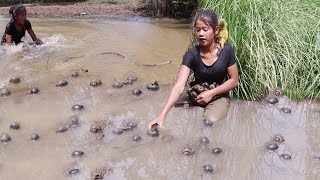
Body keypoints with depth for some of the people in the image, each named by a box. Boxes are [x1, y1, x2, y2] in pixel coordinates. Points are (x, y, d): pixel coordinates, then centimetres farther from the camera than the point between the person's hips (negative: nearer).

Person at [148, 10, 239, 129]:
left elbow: (234, 81, -2)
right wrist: (163, 115, -40)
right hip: (196, 98, 2)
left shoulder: (226, 51, -13)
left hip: (219, 98, -2)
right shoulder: (192, 54, -16)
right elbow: (179, 86, -27)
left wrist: (211, 93, -18)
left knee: (210, 123, -30)